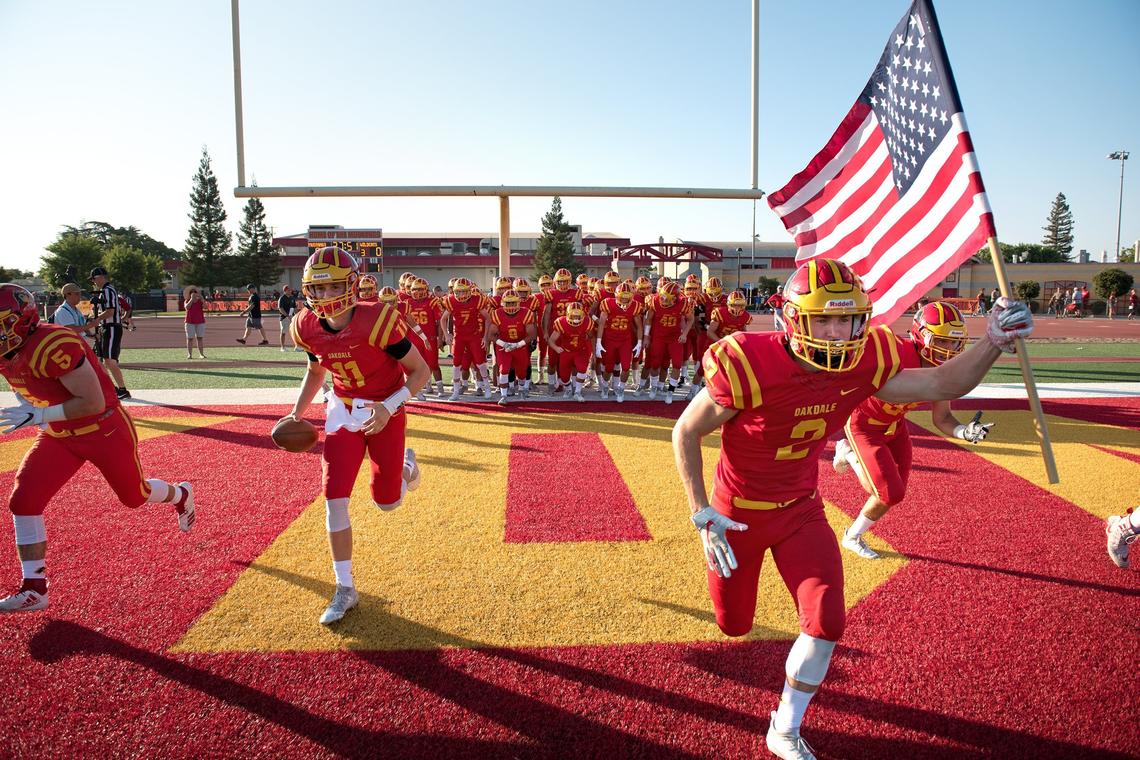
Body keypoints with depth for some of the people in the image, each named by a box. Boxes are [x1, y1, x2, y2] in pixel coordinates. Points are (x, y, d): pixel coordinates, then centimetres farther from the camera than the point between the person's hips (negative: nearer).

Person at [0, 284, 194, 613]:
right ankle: (34, 589, 4)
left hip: (105, 432, -7)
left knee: (135, 496, 13)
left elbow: (93, 402, -30)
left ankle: (180, 494, 49)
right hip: (58, 437, 7)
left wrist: (37, 416, -29)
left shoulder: (53, 346, -32)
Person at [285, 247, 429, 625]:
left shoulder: (378, 321, -27)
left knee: (387, 502, 5)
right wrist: (296, 413, 2)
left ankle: (404, 465, 42)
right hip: (343, 412, 4)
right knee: (335, 500, -4)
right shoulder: (309, 329, -10)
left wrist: (389, 407, -30)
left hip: (386, 413, -4)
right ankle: (345, 589, 9)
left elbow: (420, 371, -18)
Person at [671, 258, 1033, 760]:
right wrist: (703, 515, -20)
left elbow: (942, 385, -2)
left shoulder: (861, 365, -16)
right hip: (737, 512, -3)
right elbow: (685, 433, -19)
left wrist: (992, 343, -20)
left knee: (826, 622, -10)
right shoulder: (747, 367, -31)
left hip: (800, 510, 3)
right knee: (735, 625, 14)